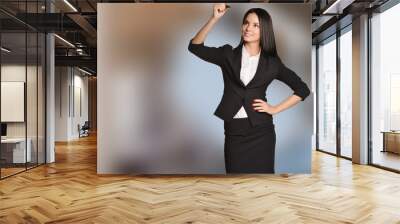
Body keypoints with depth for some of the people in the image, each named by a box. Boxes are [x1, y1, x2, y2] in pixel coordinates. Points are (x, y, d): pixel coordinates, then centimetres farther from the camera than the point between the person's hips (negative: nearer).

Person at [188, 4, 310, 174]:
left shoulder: (272, 63, 3)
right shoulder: (228, 55, 5)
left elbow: (303, 90, 8)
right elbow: (195, 46, -6)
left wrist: (275, 109, 0)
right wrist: (214, 18, -14)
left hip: (260, 130, 0)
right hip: (234, 131, 1)